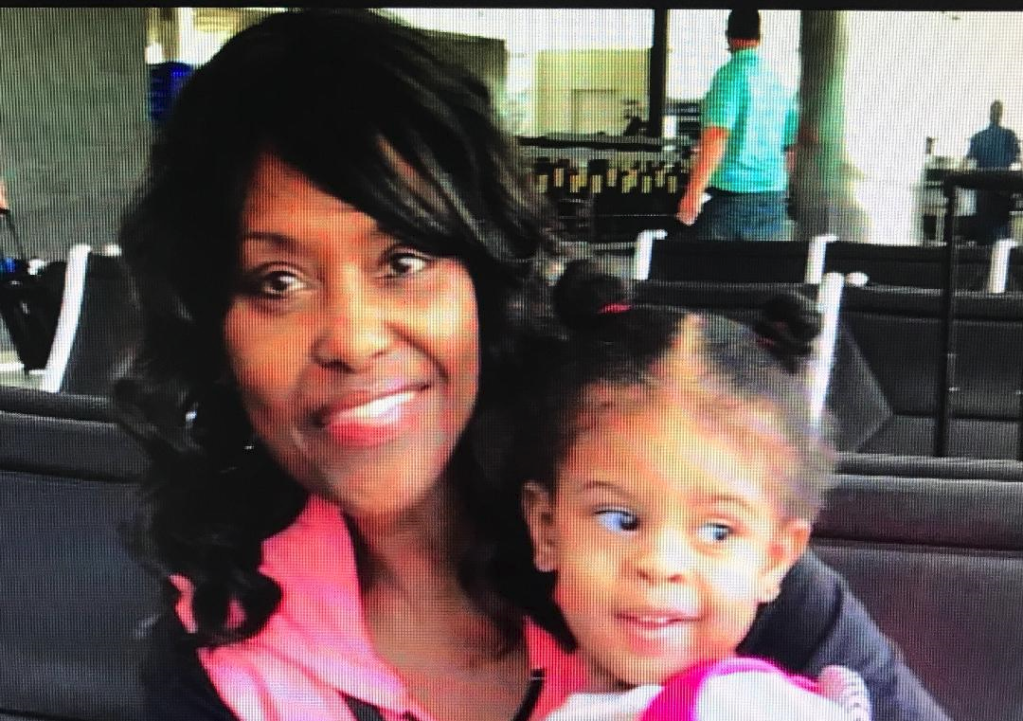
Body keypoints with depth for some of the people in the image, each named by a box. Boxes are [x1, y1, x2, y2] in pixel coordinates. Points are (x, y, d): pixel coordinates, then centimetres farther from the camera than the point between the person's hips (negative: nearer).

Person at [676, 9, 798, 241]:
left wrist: (693, 193, -21)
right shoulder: (777, 82, 10)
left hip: (728, 195, -6)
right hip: (773, 199, 6)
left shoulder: (729, 75, -9)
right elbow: (792, 147, 17)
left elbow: (716, 137, -20)